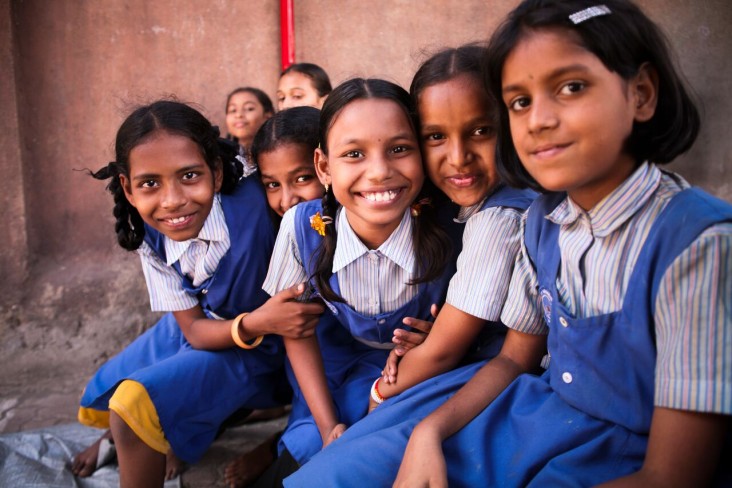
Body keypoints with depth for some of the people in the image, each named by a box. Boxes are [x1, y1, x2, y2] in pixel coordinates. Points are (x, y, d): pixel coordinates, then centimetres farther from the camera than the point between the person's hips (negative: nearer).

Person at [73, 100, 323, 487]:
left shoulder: (253, 204, -33)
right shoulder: (151, 238, -17)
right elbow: (194, 329, -14)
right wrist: (255, 324, -32)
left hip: (256, 349, -5)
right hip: (199, 332, 5)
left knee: (134, 404, -21)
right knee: (101, 399, 15)